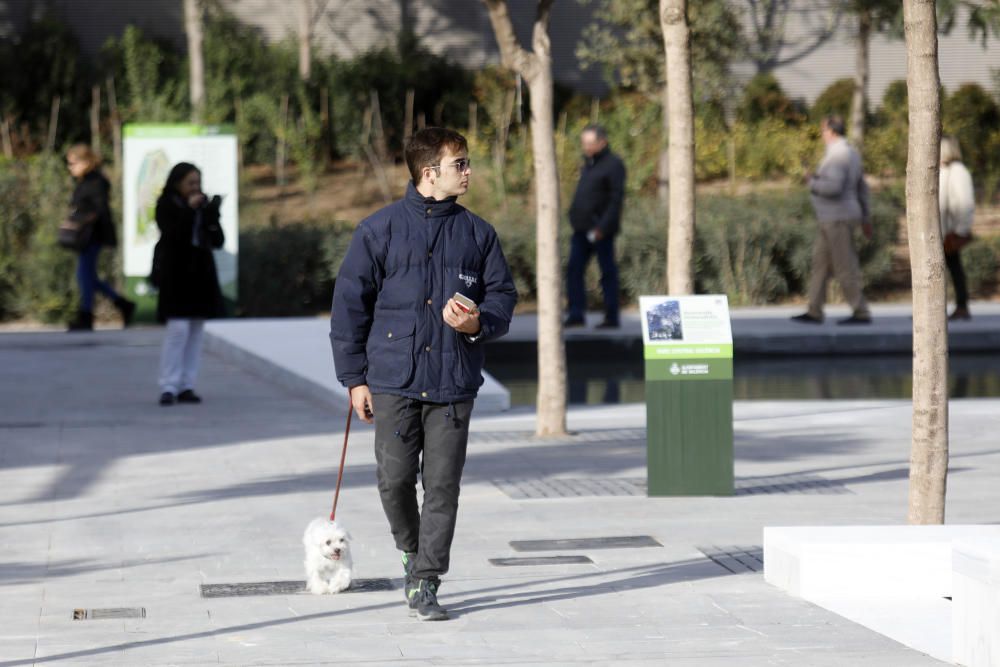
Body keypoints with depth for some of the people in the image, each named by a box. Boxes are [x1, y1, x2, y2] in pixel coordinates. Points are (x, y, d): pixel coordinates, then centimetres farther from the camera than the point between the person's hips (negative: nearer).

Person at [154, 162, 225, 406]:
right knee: (178, 329, -13)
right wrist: (189, 210, -19)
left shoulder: (203, 204, 10)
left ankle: (186, 386, 7)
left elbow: (218, 241, 5)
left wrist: (211, 215, -11)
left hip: (200, 274, 5)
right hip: (176, 274, -5)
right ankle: (168, 387, -11)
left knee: (195, 331, 4)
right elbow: (172, 235, -17)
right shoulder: (166, 206, -3)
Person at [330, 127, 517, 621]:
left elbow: (503, 294, 13)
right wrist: (354, 377, 1)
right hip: (393, 378, -1)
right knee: (395, 479, -2)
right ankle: (412, 551, 27)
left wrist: (478, 324, -10)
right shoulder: (379, 230, 1)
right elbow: (350, 302, 3)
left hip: (454, 381, 2)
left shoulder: (476, 233, 7)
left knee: (442, 485, -1)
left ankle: (424, 583, 7)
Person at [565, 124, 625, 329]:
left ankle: (611, 317, 3)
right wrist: (575, 219, 13)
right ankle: (576, 314, 4)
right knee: (574, 270, 2)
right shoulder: (588, 164, 17)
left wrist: (602, 227, -20)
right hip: (582, 228, 8)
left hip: (600, 230, -8)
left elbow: (617, 198, -15)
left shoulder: (613, 164, -9)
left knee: (608, 272, -1)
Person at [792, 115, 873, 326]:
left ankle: (861, 313, -2)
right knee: (820, 263, 11)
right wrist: (865, 218, 23)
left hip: (837, 219, -10)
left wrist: (813, 183, -11)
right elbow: (861, 188, 20)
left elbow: (833, 187, -29)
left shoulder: (837, 155, -17)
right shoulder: (851, 153, 15)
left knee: (845, 268, -6)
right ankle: (814, 312, 12)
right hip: (832, 220, 10)